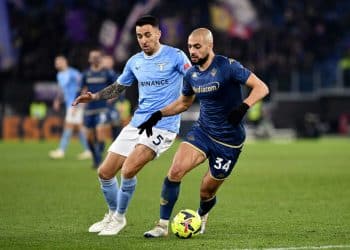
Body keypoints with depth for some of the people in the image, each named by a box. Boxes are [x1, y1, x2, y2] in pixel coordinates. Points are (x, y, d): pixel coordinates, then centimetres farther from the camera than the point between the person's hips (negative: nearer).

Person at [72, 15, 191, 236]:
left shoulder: (175, 56, -8)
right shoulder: (135, 62, 9)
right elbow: (118, 88, 22)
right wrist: (94, 97, 7)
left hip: (162, 126, -6)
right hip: (137, 124, 7)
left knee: (128, 170, -23)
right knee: (105, 172, 5)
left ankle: (120, 218, 0)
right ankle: (112, 215, 29)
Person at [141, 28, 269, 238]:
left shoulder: (228, 66, -16)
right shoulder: (192, 74, 3)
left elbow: (261, 88, -20)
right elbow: (184, 103, 21)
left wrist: (244, 106, -37)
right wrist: (158, 115, 7)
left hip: (229, 140, -4)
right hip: (202, 131, 5)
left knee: (207, 192, 4)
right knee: (175, 171, -19)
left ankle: (201, 217, 40)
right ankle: (163, 225, -8)